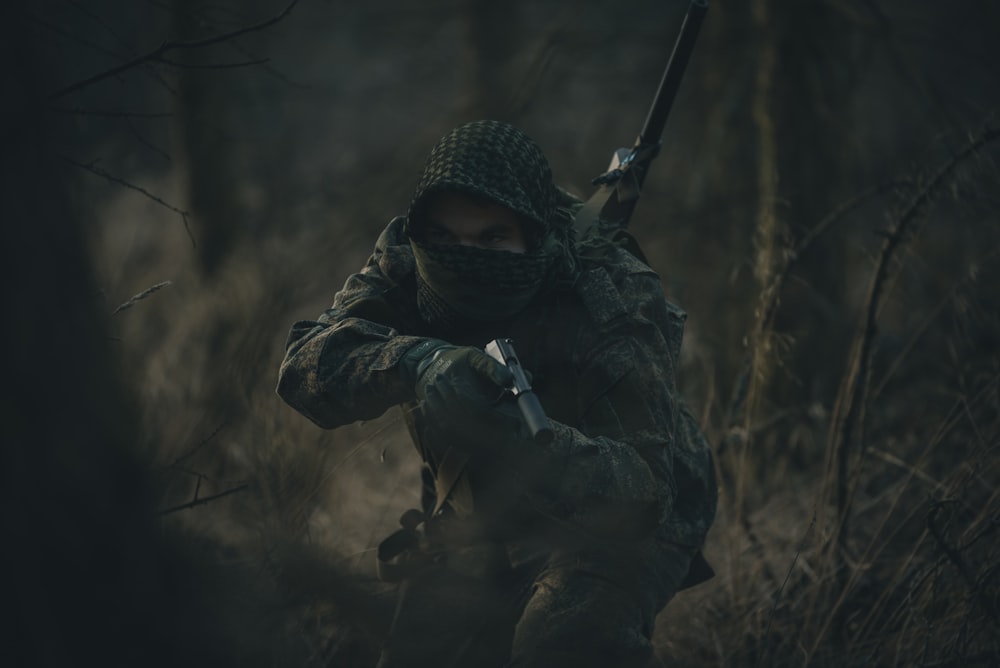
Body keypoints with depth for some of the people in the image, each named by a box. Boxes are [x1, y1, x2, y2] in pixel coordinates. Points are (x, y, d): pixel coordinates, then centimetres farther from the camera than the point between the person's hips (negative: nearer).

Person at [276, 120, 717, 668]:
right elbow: (306, 366, -28)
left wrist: (514, 431, -56)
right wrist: (416, 361, -50)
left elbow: (647, 486, -37)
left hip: (614, 526, -5)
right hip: (483, 518, 5)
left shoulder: (608, 302, -28)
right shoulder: (406, 268, -15)